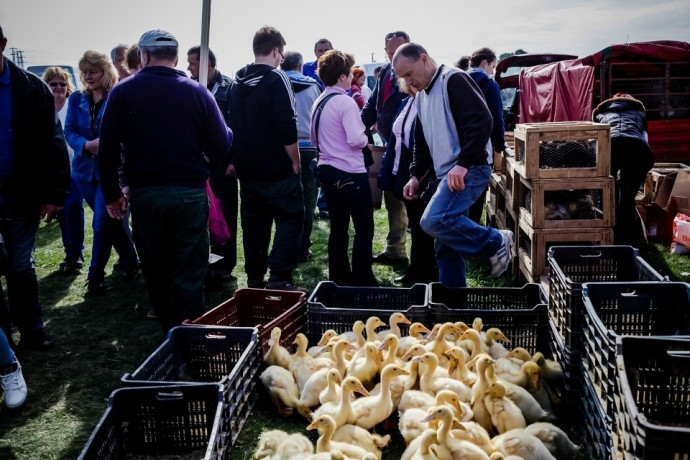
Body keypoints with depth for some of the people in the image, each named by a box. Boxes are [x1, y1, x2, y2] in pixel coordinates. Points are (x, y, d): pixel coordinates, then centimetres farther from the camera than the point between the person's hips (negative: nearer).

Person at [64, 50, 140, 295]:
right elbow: (69, 131, 2)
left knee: (102, 222, -8)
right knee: (111, 218, 16)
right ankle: (129, 259, 34)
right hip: (85, 168, 5)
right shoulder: (77, 98, 6)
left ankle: (96, 274, 4)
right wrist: (87, 145, -17)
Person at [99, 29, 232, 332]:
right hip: (191, 193, -1)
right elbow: (222, 147, -6)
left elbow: (108, 150, -3)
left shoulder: (123, 92, -1)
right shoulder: (198, 92, -2)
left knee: (156, 272, 15)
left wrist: (112, 194, 6)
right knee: (189, 273, 5)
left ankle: (167, 330, 28)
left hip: (144, 193, 1)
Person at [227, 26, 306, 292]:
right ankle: (279, 277, -9)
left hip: (247, 168, 7)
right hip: (277, 167, -7)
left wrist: (234, 160, 19)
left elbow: (232, 125, 14)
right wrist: (295, 160, -9)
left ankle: (254, 279, 17)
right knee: (290, 218, -1)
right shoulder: (276, 79, -11)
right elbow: (287, 126, -18)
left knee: (253, 223, 12)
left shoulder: (238, 82, 11)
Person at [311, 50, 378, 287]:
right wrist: (366, 138, -2)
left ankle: (339, 278, 20)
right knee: (364, 229, 0)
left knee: (338, 227, 14)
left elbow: (314, 139, 18)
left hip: (327, 169, 8)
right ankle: (362, 281, 2)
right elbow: (356, 140, -21)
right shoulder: (345, 102, -15)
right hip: (350, 173, -8)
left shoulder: (318, 103, 9)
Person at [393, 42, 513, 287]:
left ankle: (495, 242, -8)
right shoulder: (421, 95, 19)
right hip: (447, 174, 9)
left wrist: (463, 164, -25)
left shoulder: (453, 80, -9)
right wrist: (415, 174, 15)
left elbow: (481, 121, -20)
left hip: (468, 170, -9)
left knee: (433, 220, -25)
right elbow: (422, 141, 27)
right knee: (446, 244, 8)